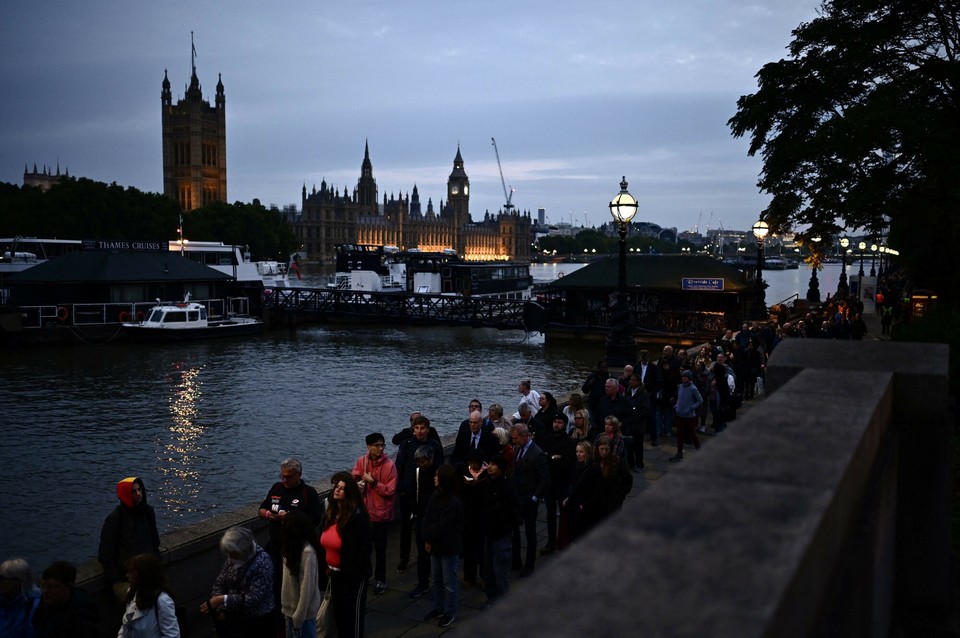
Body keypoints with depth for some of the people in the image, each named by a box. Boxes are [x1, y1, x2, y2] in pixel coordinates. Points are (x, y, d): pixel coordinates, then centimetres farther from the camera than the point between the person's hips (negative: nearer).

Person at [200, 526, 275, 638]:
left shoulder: (262, 563, -22)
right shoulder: (233, 557, -2)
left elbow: (253, 599, -24)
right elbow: (219, 583, 3)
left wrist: (222, 599, -26)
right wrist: (219, 608, -11)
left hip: (257, 618, -6)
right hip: (235, 612, 6)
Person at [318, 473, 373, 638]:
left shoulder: (357, 516, -20)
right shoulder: (331, 513, 3)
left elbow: (365, 549, -20)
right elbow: (325, 544, 11)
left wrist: (353, 573, -19)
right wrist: (325, 567, 8)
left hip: (352, 576, -8)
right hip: (334, 573, 8)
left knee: (353, 613, 7)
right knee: (338, 612, 20)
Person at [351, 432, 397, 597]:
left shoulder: (389, 465, -14)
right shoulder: (361, 461, -4)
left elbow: (390, 490, -15)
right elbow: (353, 480, 6)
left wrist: (373, 482, -22)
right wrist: (358, 484, -15)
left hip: (382, 513, -3)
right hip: (364, 512, 3)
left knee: (380, 549, 9)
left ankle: (380, 579, 25)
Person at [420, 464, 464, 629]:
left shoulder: (454, 502, -22)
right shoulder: (435, 495, 1)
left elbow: (443, 525, -20)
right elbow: (427, 518, 2)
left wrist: (429, 539, -11)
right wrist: (426, 539, -7)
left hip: (449, 547, -7)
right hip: (435, 545, 7)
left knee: (449, 582, 6)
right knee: (437, 579, 20)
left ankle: (449, 613, 20)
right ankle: (438, 608, 34)